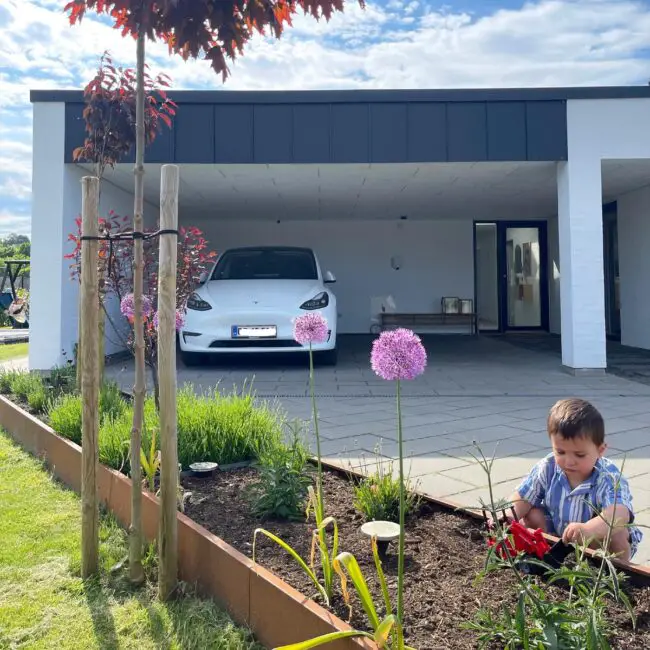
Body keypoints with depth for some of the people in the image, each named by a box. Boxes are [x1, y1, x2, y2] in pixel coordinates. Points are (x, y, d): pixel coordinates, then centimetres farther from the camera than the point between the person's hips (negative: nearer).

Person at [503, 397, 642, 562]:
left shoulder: (609, 478, -28)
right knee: (532, 514, -16)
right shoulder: (547, 468, -16)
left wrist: (588, 529, -69)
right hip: (555, 535, 3)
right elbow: (522, 498, -10)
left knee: (618, 533, -30)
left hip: (596, 541, -3)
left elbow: (620, 513, -47)